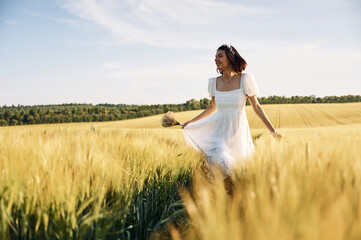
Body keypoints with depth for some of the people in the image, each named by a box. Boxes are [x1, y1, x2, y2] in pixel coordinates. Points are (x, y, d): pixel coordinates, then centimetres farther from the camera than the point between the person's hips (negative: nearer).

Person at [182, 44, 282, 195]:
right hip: (219, 129, 2)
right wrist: (191, 122, 21)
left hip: (237, 130, -2)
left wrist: (272, 131, -6)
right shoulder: (214, 82, 3)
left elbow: (256, 107, -2)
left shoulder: (244, 79, -7)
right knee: (219, 159, -22)